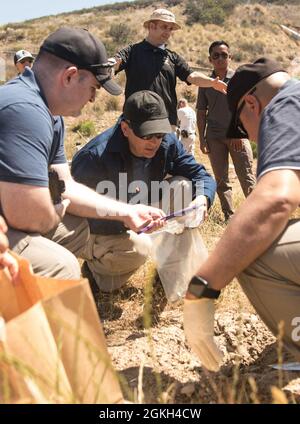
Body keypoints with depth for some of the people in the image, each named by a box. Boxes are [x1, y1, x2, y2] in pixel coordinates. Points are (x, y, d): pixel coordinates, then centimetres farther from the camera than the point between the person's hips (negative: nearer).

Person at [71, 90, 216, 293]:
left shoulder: (167, 142, -12)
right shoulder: (95, 156, -31)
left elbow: (201, 175, -5)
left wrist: (202, 198, -29)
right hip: (100, 231, -6)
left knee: (182, 186, -12)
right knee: (137, 250, -36)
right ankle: (96, 263, 0)